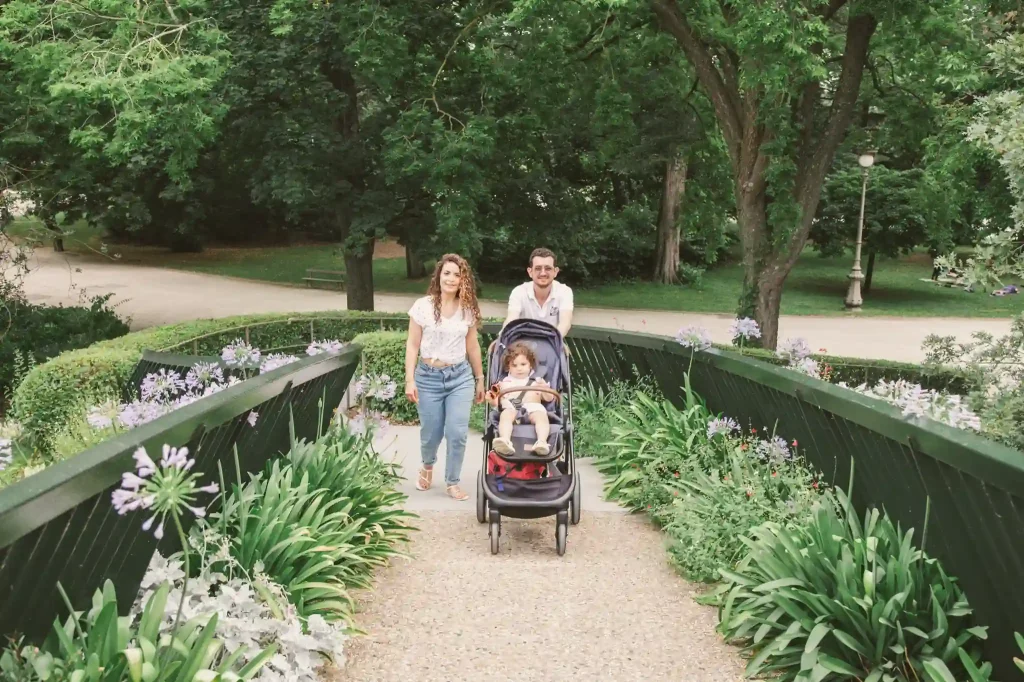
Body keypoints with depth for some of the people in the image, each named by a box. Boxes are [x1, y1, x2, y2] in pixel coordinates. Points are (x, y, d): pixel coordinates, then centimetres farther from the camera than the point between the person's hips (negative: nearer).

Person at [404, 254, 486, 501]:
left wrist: (480, 379, 15)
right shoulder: (423, 306, -5)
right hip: (429, 377, -2)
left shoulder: (468, 309, 2)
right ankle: (427, 466, 40)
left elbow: (472, 346, 11)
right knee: (431, 433, 6)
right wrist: (410, 380, -7)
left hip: (460, 376, 2)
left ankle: (452, 483, 11)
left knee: (457, 432, -7)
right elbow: (412, 345, -2)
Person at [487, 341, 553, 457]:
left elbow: (549, 399, 21)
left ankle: (542, 441, -60)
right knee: (505, 415, -37)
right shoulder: (505, 383, 31)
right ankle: (505, 441, -63)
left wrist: (545, 388, 1)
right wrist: (492, 400, -2)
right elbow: (497, 401, 21)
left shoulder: (536, 382, 32)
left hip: (533, 408, 0)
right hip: (511, 408, 0)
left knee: (541, 416, -36)